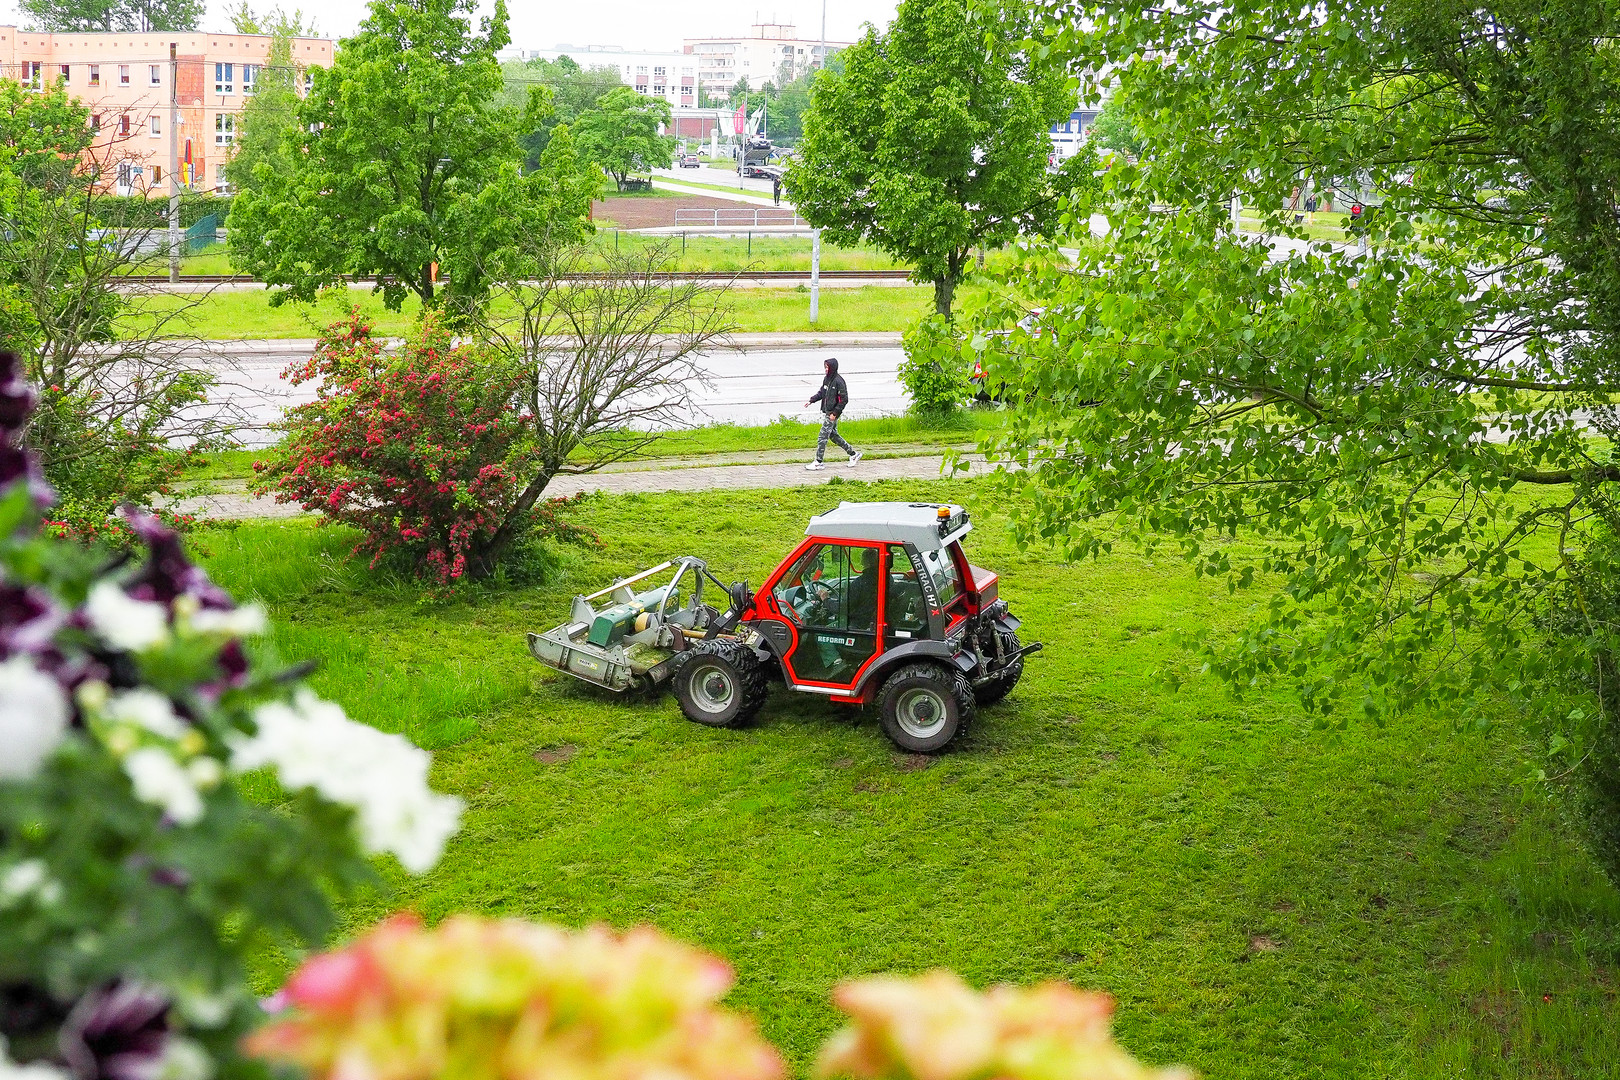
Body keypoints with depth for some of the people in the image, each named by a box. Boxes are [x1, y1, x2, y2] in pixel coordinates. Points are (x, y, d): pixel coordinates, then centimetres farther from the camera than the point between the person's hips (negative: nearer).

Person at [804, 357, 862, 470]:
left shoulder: (838, 381, -17)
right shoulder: (826, 378, 8)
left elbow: (844, 399, -16)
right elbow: (821, 393, 22)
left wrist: (835, 413, -19)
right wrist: (811, 400, 8)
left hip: (832, 414, -9)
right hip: (826, 412, 9)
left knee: (822, 437, -6)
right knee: (833, 435, 16)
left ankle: (818, 462, 1)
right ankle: (853, 454, 26)